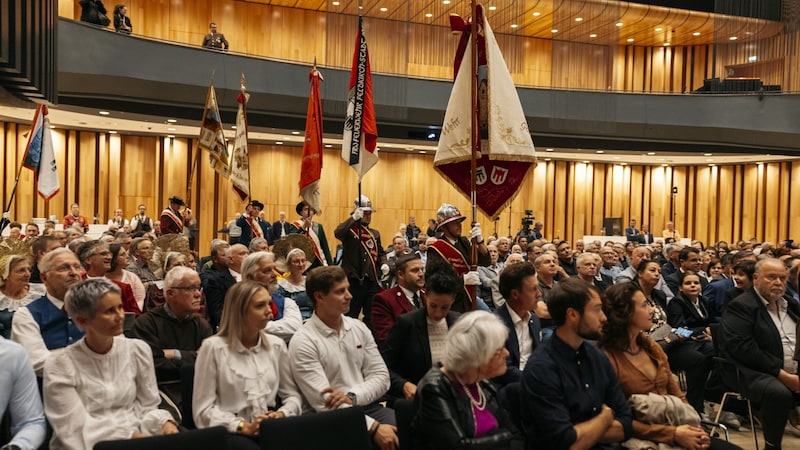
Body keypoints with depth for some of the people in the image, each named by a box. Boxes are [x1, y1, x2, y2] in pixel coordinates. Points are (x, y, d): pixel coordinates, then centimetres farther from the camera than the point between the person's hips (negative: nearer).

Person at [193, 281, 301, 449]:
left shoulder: (276, 345, 10)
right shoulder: (213, 347, -3)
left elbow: (292, 395, 12)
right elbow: (203, 409, -5)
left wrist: (281, 415, -8)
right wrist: (244, 427, -15)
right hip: (231, 432, -4)